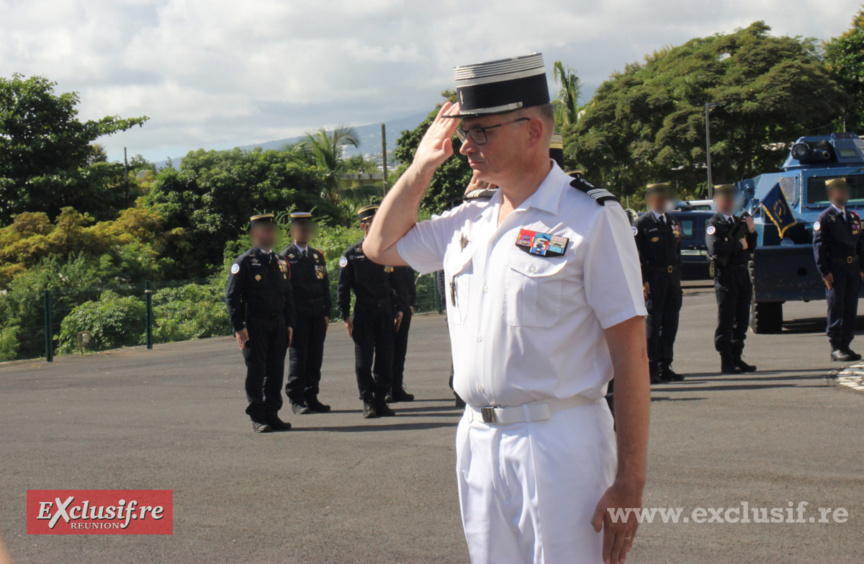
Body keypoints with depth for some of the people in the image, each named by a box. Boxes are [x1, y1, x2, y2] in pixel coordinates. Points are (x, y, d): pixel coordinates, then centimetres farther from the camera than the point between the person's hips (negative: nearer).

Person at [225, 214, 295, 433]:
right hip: (255, 324, -5)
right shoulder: (244, 263, -3)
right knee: (256, 371, -4)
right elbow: (231, 296, -7)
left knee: (276, 371, 6)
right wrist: (239, 327, -13)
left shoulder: (281, 263, 16)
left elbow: (288, 296, 20)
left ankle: (272, 414, 13)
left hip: (278, 324, 5)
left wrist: (289, 324, 11)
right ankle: (257, 418, 1)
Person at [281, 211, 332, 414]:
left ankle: (312, 397, 13)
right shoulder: (286, 257, -1)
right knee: (298, 356, -4)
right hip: (298, 312, -5)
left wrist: (326, 313, 11)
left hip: (318, 314, 5)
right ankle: (296, 400, 0)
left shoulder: (318, 256, 16)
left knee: (315, 356, 6)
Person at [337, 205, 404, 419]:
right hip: (364, 311, -3)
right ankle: (368, 402, 4)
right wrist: (346, 315, -6)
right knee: (363, 359, -1)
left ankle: (381, 400, 11)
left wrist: (400, 310, 6)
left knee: (385, 358, 4)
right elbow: (343, 287, 0)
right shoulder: (352, 254, 0)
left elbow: (398, 282, 12)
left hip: (386, 311, 3)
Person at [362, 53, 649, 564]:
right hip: (478, 442, 7)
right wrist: (423, 164, 14)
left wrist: (630, 483, -15)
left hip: (560, 444, -6)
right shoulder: (468, 223, 12)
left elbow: (631, 355, -11)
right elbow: (381, 245, 28)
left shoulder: (592, 217, -8)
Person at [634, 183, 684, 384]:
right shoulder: (643, 223, -2)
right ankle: (651, 368, -2)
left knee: (670, 323, 7)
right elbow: (637, 254, -7)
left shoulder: (673, 222, 17)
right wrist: (643, 281, -14)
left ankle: (665, 366, 13)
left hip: (673, 277, 6)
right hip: (654, 277, -6)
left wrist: (678, 277, 14)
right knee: (652, 323, -5)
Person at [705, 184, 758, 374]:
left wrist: (751, 231, 2)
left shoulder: (739, 222, 19)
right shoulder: (714, 224, -4)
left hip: (743, 274, 7)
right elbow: (715, 248, -20)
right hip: (725, 275, -7)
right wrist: (739, 245, -12)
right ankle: (726, 361, -3)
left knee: (742, 320, 10)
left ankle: (737, 358, 17)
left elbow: (751, 247, 19)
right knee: (726, 321, -5)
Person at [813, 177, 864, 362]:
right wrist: (825, 272, -15)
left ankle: (845, 345, 13)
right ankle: (836, 348, -2)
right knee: (836, 308, -5)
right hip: (835, 268, -6)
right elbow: (818, 246, -9)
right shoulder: (824, 218, -4)